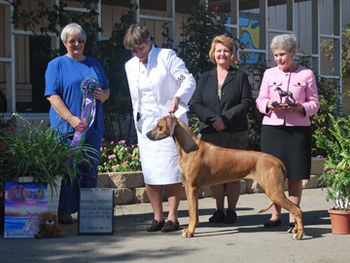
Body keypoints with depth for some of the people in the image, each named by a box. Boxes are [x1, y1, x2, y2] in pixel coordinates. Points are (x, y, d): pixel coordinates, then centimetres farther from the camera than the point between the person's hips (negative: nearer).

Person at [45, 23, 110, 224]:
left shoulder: (94, 64, 17)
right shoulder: (56, 65, 2)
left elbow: (107, 89, 23)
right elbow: (53, 96, -7)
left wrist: (103, 95, -3)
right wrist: (72, 119, -19)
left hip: (93, 126, 5)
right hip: (67, 128, -4)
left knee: (90, 169, 6)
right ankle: (65, 212, 1)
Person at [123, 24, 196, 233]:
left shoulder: (167, 56, -4)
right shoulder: (130, 66, 12)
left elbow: (189, 80, -11)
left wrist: (177, 98, -28)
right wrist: (138, 120, 16)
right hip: (145, 125, 5)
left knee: (172, 172, -6)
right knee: (150, 174, 1)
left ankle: (172, 217, 0)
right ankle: (158, 217, 8)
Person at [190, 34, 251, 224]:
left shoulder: (240, 77, 7)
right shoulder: (205, 78, 14)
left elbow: (246, 103, -3)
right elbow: (196, 104, 5)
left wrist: (226, 119, -14)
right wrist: (213, 119, -11)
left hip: (235, 134, -2)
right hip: (210, 134, 2)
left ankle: (231, 210, 7)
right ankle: (219, 210, 11)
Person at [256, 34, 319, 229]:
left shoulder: (307, 74, 3)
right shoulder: (269, 74, 10)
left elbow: (314, 103, 3)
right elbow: (260, 101, 11)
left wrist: (300, 108, -16)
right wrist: (269, 105, -11)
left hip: (298, 129, -2)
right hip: (272, 127, 2)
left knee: (295, 174, -1)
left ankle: (294, 216, 7)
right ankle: (276, 214, 12)